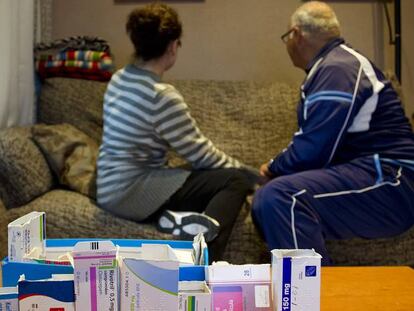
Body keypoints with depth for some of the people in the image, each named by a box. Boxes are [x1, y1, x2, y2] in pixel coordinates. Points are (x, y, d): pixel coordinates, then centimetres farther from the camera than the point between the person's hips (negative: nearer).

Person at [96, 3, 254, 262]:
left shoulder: (120, 79, 8)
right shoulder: (162, 96, -20)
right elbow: (199, 152, -12)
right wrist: (240, 168, 6)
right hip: (132, 192, -9)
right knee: (237, 180, -13)